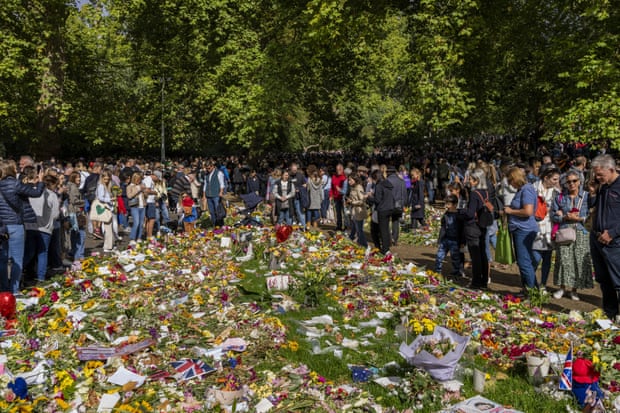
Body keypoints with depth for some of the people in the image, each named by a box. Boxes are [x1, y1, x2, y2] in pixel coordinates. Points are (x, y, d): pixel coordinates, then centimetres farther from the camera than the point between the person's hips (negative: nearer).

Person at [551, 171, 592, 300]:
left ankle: (574, 290, 12)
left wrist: (578, 218, -11)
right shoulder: (560, 197, 7)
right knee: (564, 260, -2)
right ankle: (562, 287, 11)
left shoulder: (586, 196, 4)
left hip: (581, 233, 0)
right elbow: (554, 216, 5)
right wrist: (566, 217, -10)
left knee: (580, 261, 0)